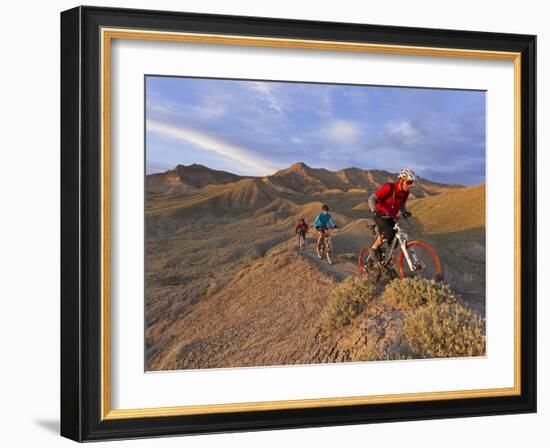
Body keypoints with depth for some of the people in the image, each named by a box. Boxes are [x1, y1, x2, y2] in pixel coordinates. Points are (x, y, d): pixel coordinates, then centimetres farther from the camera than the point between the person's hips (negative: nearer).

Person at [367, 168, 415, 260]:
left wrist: (404, 212, -14)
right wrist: (374, 210, -45)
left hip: (391, 217, 6)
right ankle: (374, 248, -6)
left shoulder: (405, 192, -7)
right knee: (387, 232, -30)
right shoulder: (389, 187, -25)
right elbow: (371, 199, -26)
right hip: (380, 215, -6)